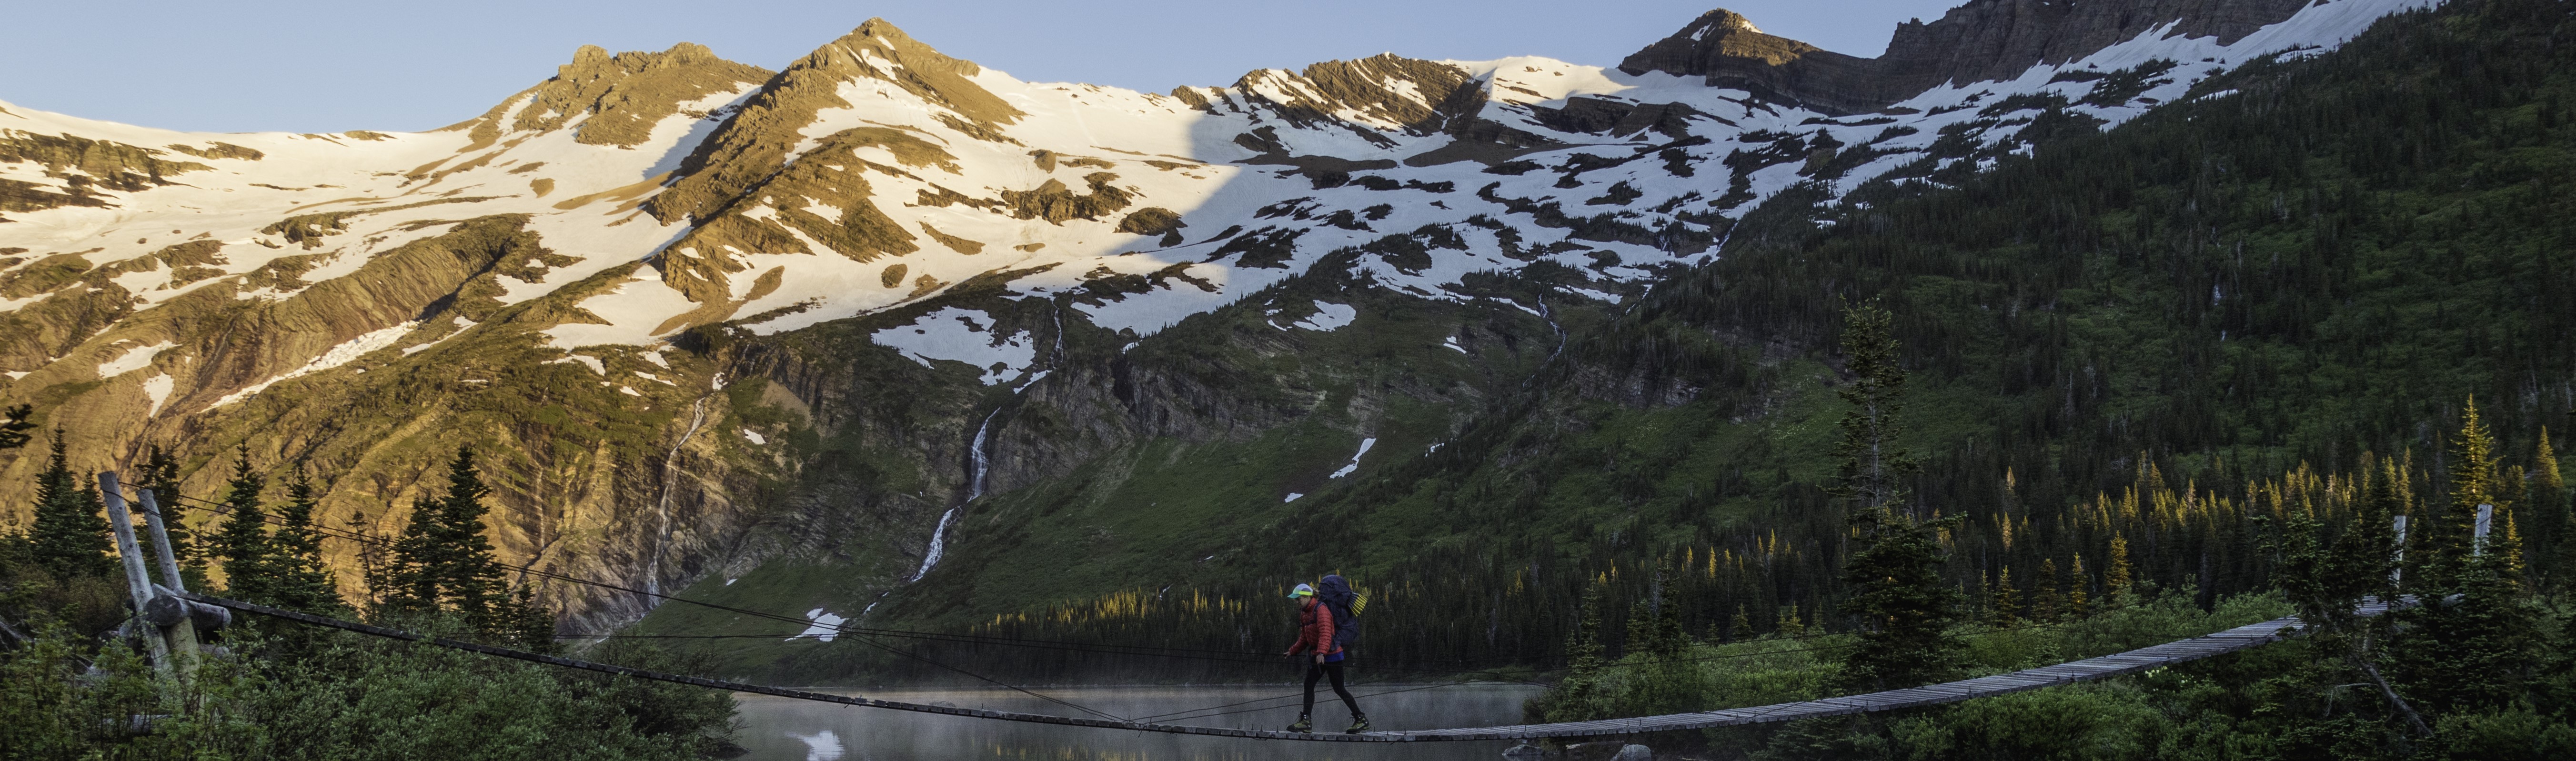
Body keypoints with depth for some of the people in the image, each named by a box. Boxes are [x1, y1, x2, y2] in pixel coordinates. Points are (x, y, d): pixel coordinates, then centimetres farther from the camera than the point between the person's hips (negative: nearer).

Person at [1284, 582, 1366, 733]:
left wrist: (1322, 652, -40)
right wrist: (1293, 651, 26)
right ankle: (1306, 722, -2)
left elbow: (1326, 634, -29)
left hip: (1332, 655, -9)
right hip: (1318, 656, 9)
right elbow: (1304, 637, 23)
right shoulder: (1304, 613, 11)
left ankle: (1362, 720, 6)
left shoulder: (1321, 610, -17)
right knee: (1309, 685, -1)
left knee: (1339, 689, -4)